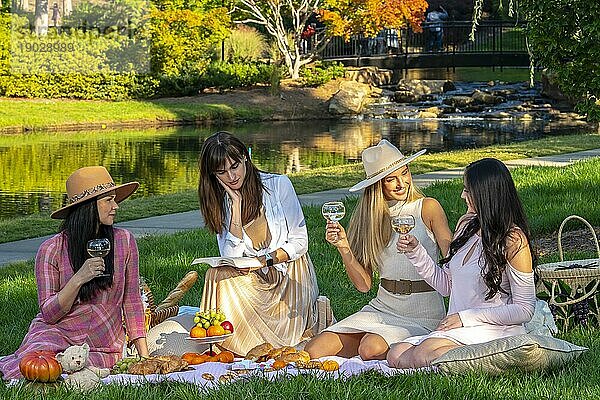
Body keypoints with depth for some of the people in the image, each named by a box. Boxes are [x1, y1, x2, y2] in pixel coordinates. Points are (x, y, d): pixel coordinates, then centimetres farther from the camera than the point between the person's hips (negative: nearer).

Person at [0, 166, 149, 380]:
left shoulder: (123, 242, 1)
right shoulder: (51, 250, -6)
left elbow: (132, 302, 8)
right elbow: (48, 314, -8)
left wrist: (144, 356, 3)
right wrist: (78, 279, -23)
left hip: (104, 345, 2)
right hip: (57, 332, -2)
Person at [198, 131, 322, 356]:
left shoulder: (278, 185, -6)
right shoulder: (222, 201, 4)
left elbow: (300, 242, -5)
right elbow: (231, 257, -10)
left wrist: (266, 259, -20)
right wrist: (237, 204, -14)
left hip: (291, 279, -4)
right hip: (256, 281, 4)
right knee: (219, 274, -28)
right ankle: (226, 343, -14)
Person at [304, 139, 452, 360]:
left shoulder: (427, 208, -4)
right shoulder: (370, 216, 6)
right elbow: (363, 284, 3)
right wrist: (343, 248, -12)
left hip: (422, 316, -5)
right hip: (381, 309, 5)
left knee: (370, 349, -31)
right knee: (314, 350, -10)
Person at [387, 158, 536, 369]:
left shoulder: (513, 239, -10)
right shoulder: (466, 225, 12)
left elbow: (524, 310, -11)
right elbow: (446, 285, 18)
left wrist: (467, 317, -13)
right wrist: (416, 251, 4)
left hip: (494, 332, -8)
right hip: (458, 331, 8)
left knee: (422, 355, -30)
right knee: (396, 354, -14)